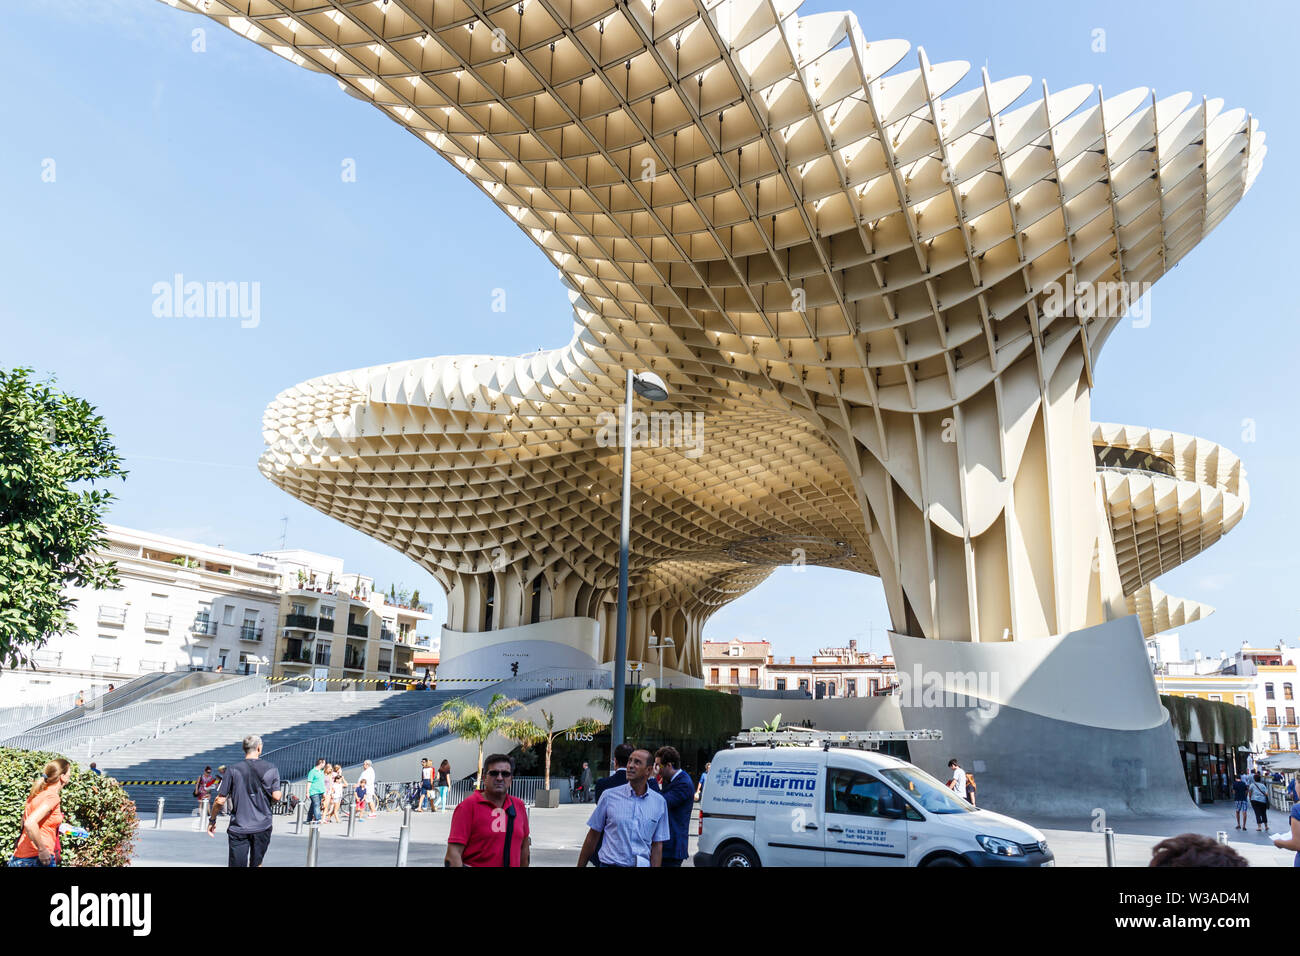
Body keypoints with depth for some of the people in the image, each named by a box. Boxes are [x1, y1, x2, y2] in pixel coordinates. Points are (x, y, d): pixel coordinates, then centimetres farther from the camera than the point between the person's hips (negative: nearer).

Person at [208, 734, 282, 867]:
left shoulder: (234, 770, -4)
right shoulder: (271, 769, -2)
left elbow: (220, 800, -3)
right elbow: (276, 797, -7)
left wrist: (212, 820, 11)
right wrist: (280, 794, 16)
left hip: (238, 828, -1)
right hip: (262, 827, 1)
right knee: (256, 863, 18)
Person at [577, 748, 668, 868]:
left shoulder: (659, 802, 0)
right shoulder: (609, 795, -4)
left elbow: (657, 845, 3)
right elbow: (593, 837, 2)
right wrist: (580, 865, 2)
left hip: (643, 863, 1)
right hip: (610, 863, -1)